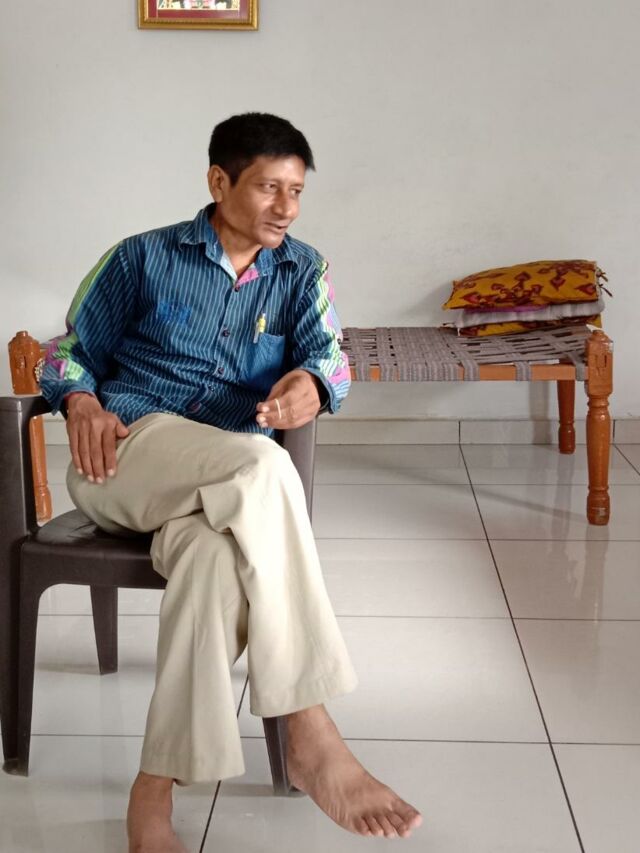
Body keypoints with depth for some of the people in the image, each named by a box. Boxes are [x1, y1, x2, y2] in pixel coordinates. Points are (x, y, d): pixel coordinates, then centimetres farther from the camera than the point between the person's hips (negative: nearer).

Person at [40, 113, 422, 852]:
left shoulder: (302, 272, 16)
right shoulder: (143, 258, 10)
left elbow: (327, 353, -1)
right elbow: (68, 353, 12)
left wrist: (310, 384, -26)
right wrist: (82, 402, -12)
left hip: (224, 483, 2)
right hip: (125, 454, -2)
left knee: (217, 554, -38)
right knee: (262, 466, -36)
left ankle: (155, 792, -31)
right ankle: (309, 737, -37)